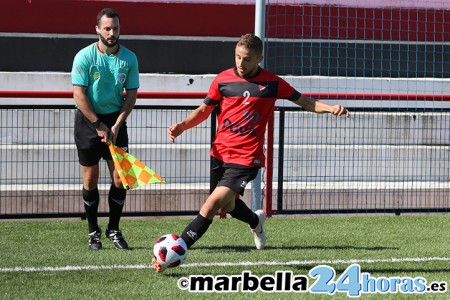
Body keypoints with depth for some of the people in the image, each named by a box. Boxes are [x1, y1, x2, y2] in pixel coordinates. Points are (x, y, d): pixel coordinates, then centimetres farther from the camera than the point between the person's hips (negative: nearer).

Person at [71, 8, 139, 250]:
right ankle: (93, 232, 13)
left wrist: (116, 125, -8)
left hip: (115, 120, 2)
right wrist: (98, 126, -12)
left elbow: (131, 94, 2)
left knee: (120, 178, -4)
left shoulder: (129, 58, -1)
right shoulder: (84, 57, -10)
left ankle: (114, 229, 11)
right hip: (88, 120, -2)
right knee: (90, 180, 1)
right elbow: (79, 94, -11)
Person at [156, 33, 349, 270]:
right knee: (227, 206, 18)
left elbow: (305, 102, 7)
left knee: (212, 205, -17)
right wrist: (182, 126, -3)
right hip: (220, 153, 4)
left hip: (246, 158, -4)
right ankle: (255, 220, 52)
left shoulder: (272, 83, -3)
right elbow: (204, 110, 14)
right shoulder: (223, 79, 2)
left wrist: (331, 108, -10)